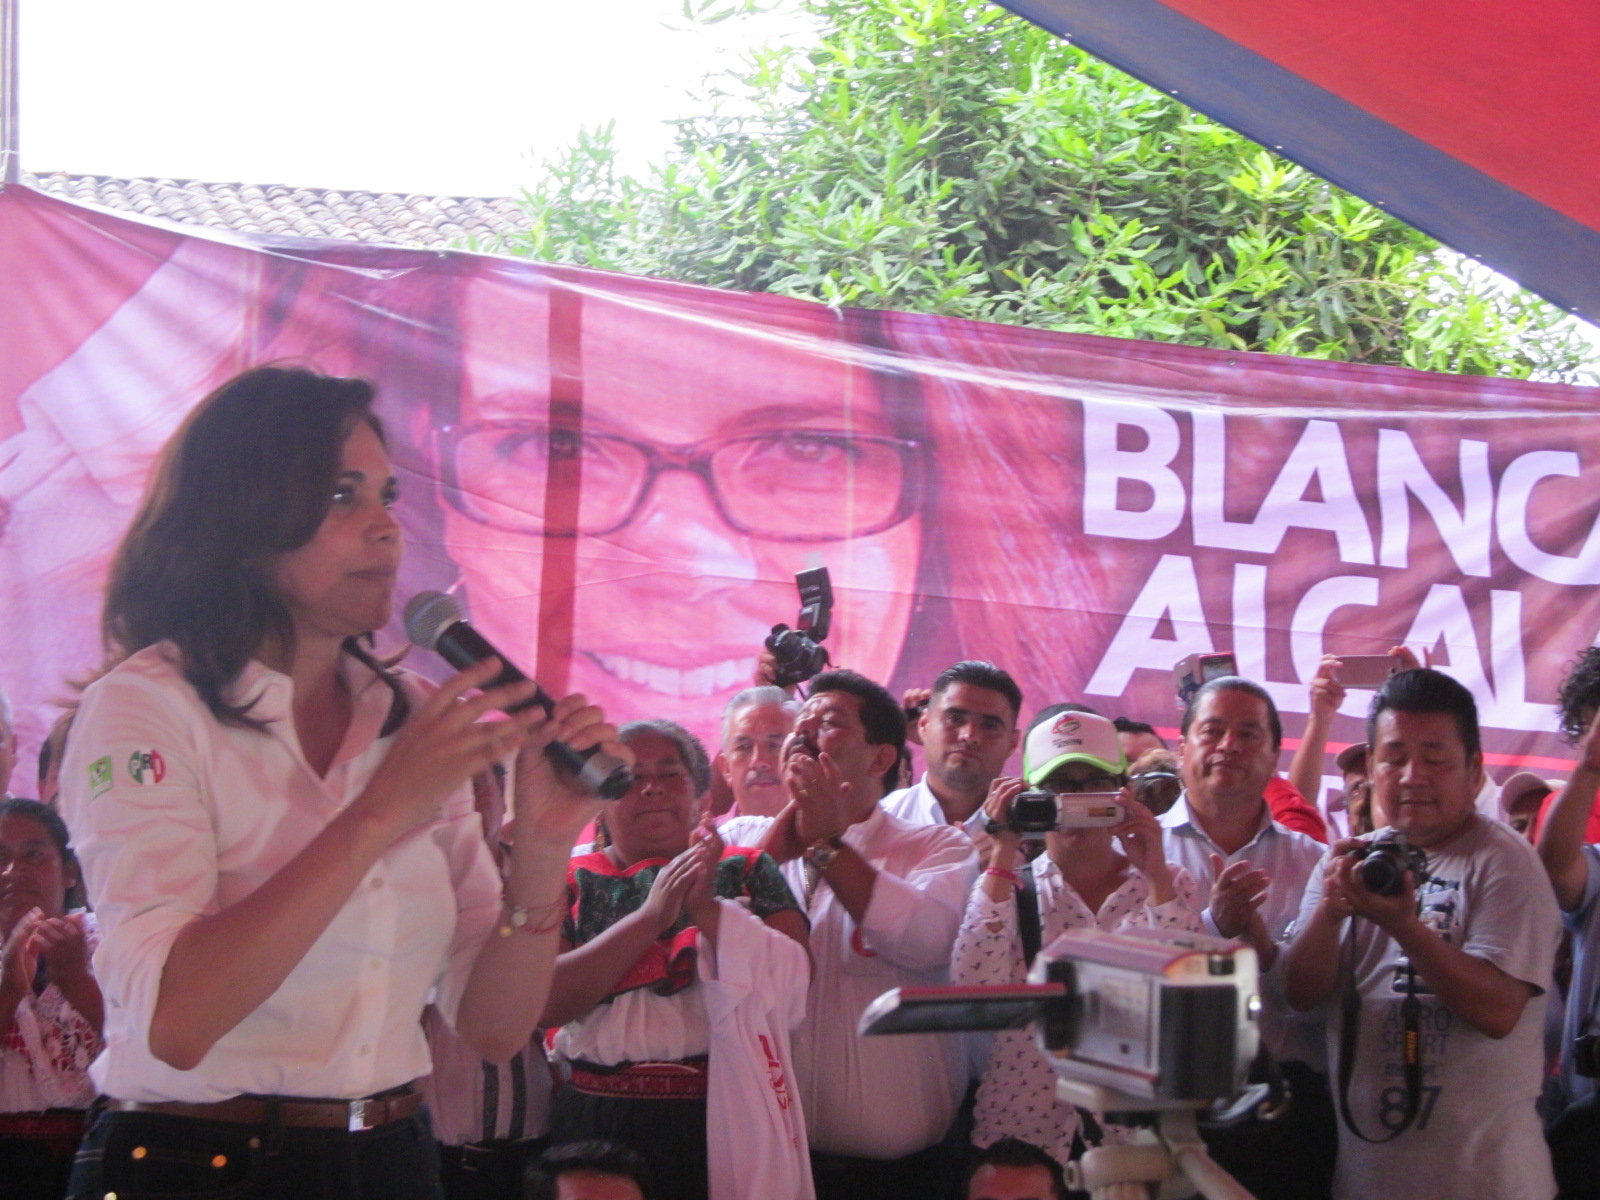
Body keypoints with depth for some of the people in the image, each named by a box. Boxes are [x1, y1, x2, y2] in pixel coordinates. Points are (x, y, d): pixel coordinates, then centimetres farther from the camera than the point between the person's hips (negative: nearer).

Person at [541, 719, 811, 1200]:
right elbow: (545, 1003, -9)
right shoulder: (572, 884, 7)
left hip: (717, 1122, 0)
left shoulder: (744, 870, 8)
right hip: (598, 1124, 0)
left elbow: (793, 981, -7)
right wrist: (650, 915, -15)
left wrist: (709, 910, -17)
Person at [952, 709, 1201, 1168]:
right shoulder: (1009, 885, 2)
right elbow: (973, 993, -16)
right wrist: (1003, 855, -12)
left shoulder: (1169, 886, 4)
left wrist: (1156, 873, -13)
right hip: (1023, 1131, -1)